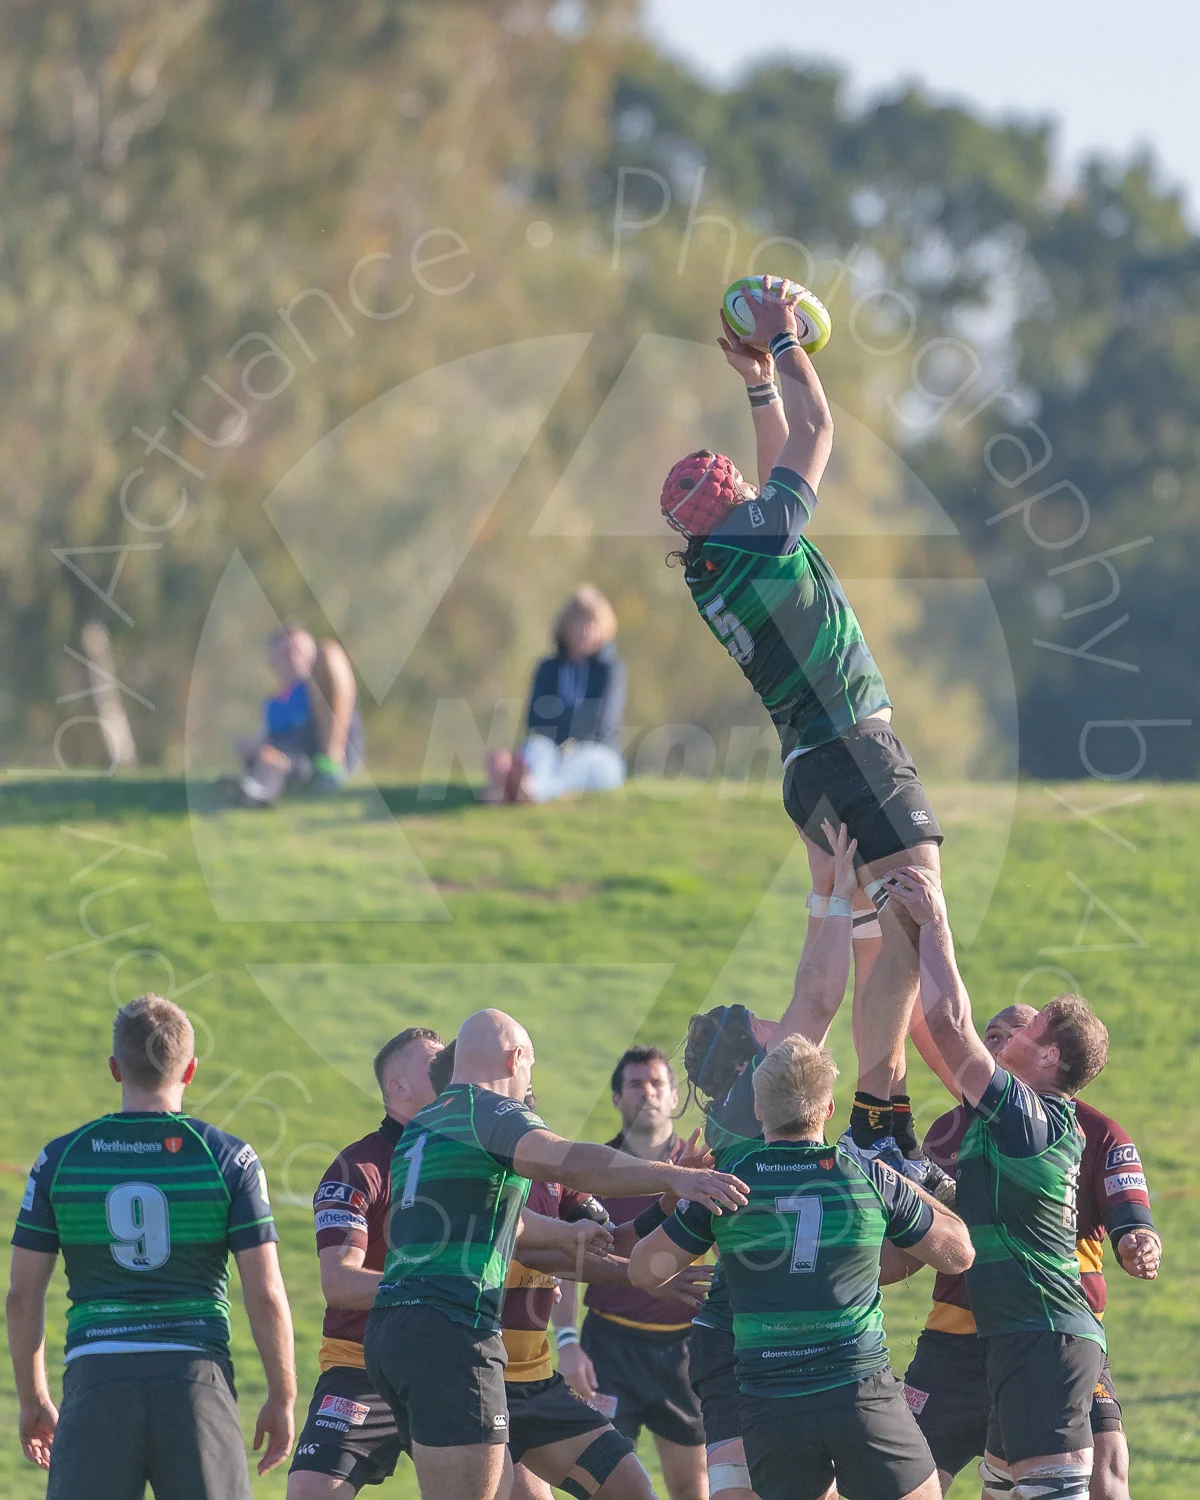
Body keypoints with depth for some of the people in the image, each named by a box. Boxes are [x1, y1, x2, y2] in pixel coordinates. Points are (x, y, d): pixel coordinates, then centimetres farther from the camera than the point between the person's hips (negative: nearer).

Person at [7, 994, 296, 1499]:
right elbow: (266, 1293, -2)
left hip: (95, 1380, 0)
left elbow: (23, 1295, 6)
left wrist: (32, 1399, 18)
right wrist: (281, 1398, 9)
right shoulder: (229, 1158, 0)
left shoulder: (60, 1158, 4)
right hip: (196, 1379, 0)